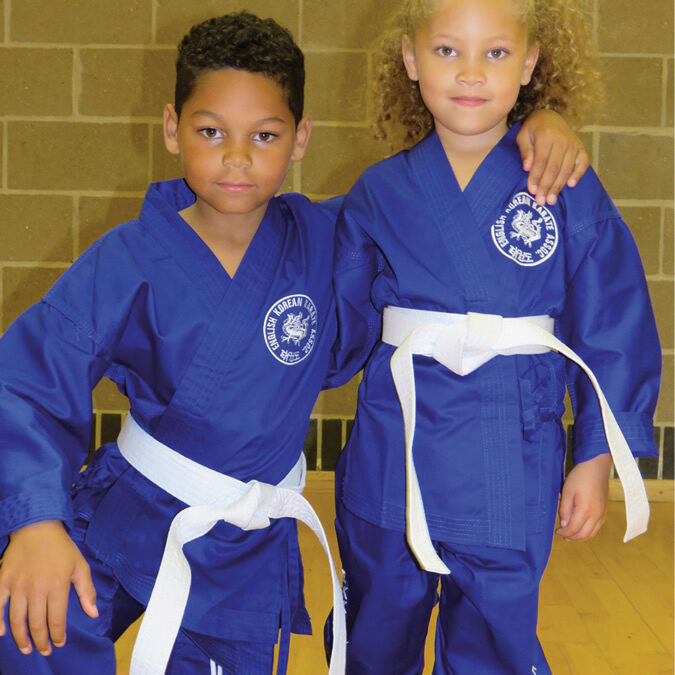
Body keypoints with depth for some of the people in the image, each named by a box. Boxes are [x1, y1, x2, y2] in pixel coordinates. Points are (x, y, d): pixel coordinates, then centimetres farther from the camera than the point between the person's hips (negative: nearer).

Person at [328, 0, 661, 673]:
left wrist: (594, 460, 0)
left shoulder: (570, 193, -5)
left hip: (510, 477, -2)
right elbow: (338, 333, 6)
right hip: (392, 465, 2)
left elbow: (613, 336, -1)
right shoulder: (379, 196, 0)